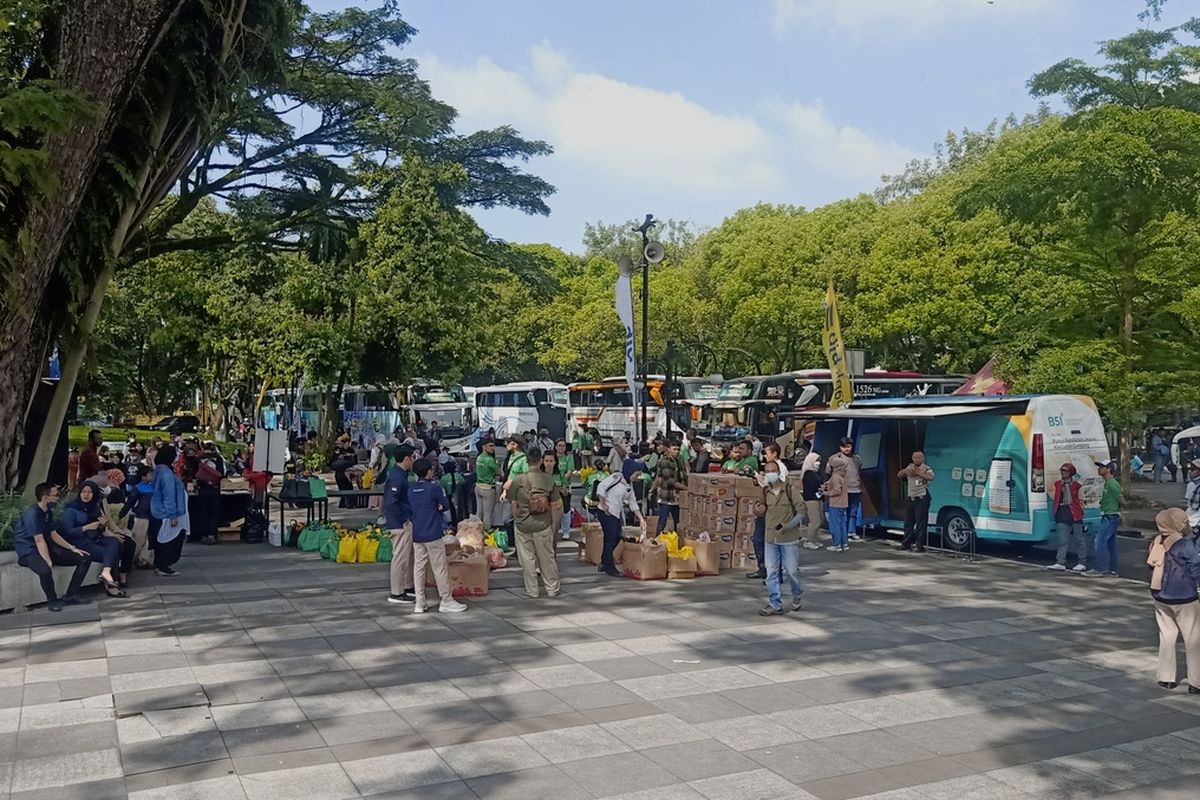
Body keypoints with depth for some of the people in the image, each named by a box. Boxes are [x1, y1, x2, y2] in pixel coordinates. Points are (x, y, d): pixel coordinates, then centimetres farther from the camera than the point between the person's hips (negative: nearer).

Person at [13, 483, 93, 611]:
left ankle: (70, 596, -1)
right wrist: (49, 563, -30)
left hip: (47, 548, 9)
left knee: (85, 558, -1)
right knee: (45, 571, -42)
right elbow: (39, 541, -25)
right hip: (29, 551, -9)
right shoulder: (32, 514, -20)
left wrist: (72, 548, 5)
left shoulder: (47, 512, 8)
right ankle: (52, 600, -13)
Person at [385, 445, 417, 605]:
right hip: (401, 525, -11)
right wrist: (402, 521, -19)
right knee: (401, 557, -2)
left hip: (406, 522, 11)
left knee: (409, 556, 19)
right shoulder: (397, 478, -22)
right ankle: (396, 593, 6)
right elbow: (391, 502, -27)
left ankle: (408, 587, 31)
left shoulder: (397, 473, 10)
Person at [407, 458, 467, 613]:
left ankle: (419, 603, 11)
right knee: (440, 568, 1)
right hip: (433, 534, -6)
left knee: (418, 567, 9)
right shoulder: (434, 487, -12)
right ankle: (446, 601, 8)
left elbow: (409, 507, 13)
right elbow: (446, 505, -2)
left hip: (416, 535, 6)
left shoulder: (410, 488, 4)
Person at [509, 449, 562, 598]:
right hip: (543, 524, 1)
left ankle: (532, 590, 15)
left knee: (527, 558, 8)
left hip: (523, 524, -1)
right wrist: (552, 523, 11)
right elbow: (553, 505, 0)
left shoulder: (518, 480, -8)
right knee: (547, 557, 12)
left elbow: (513, 504, -3)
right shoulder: (549, 479, -5)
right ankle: (552, 589, 20)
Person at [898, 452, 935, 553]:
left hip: (922, 499, -6)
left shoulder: (926, 468, -6)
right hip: (911, 499, 6)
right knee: (908, 522, 11)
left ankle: (920, 545, -5)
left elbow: (930, 477, -26)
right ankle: (906, 543, 20)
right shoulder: (910, 467, 12)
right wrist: (906, 470, -16)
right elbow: (899, 475, 5)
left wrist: (917, 472, -36)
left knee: (921, 523, -6)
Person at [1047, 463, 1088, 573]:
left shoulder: (1077, 485, -1)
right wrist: (1055, 513, 8)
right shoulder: (1057, 484, 12)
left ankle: (1082, 564, 12)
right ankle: (1060, 563, -2)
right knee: (1063, 540, 1)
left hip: (1075, 514, -4)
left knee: (1078, 539, 4)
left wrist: (1080, 513, -5)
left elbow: (1081, 501, 2)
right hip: (1062, 514, 4)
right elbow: (1055, 500, 15)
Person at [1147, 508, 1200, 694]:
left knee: (1166, 636, 15)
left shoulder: (1156, 543, 1)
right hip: (1184, 599, -6)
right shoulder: (1185, 544, -17)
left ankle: (1166, 677, 19)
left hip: (1160, 598, 6)